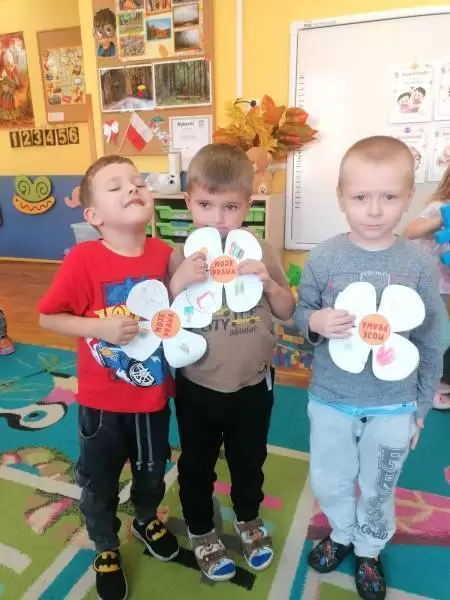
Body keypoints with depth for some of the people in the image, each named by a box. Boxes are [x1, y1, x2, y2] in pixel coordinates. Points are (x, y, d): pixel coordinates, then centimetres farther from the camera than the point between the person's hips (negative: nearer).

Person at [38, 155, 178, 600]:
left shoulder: (165, 254, -9)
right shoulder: (84, 259, -20)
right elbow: (48, 317, -12)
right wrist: (100, 326, -26)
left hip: (154, 394, 3)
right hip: (103, 400, -3)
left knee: (152, 471, 26)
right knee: (98, 482, 19)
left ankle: (146, 520, 59)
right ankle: (106, 549, 49)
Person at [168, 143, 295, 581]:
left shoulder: (261, 252, -9)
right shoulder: (179, 258, -13)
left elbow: (287, 312, -2)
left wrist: (269, 283, -21)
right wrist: (179, 283, -28)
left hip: (253, 384, 2)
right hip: (197, 387, -1)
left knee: (249, 461, 25)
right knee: (197, 465, 20)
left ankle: (248, 519, 53)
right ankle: (200, 532, 48)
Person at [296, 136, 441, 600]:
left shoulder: (420, 264, -12)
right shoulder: (323, 258, -13)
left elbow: (430, 343, -2)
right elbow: (300, 315, -1)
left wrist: (421, 407, 3)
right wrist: (315, 322, -25)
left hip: (393, 405, 0)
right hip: (330, 399, 1)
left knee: (378, 489, 21)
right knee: (328, 482, 21)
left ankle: (369, 551, 51)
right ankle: (342, 533, 53)